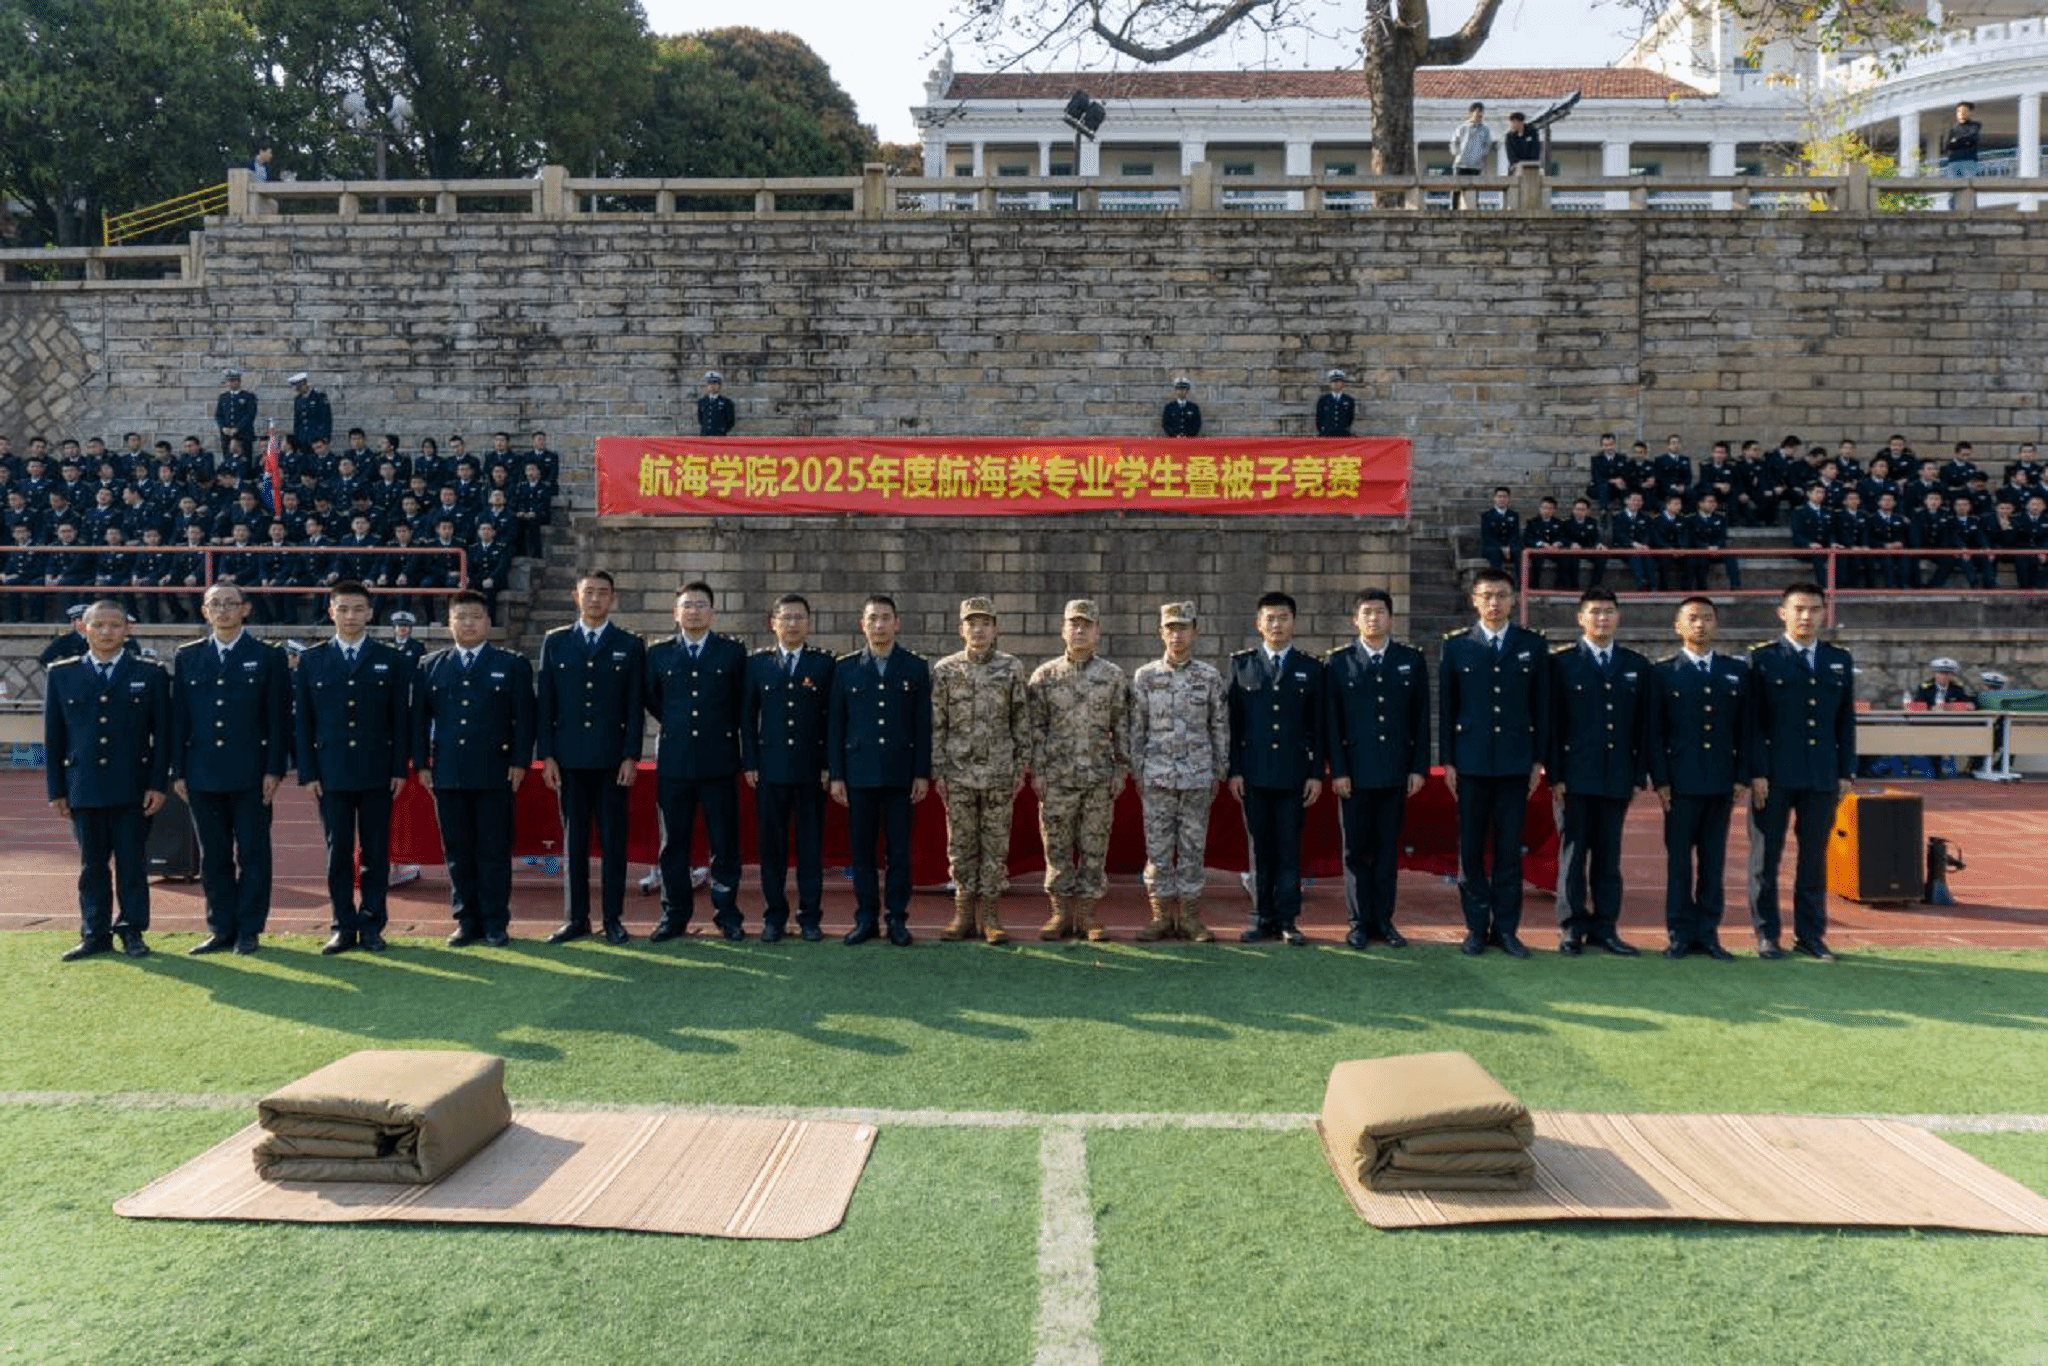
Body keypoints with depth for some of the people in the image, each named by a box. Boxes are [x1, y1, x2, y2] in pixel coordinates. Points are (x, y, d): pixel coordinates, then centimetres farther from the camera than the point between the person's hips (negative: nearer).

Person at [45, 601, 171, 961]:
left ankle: (132, 931, 15)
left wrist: (158, 784, -6)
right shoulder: (62, 675, 6)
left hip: (133, 789, -1)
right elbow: (53, 737, 7)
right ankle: (95, 934, 17)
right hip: (84, 789, 2)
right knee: (92, 865, 9)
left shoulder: (150, 674, 2)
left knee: (132, 863, 4)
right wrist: (56, 789, 3)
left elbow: (162, 734, 1)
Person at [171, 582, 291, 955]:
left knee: (252, 854, 1)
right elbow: (178, 718, 9)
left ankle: (249, 930, 9)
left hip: (250, 774, -3)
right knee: (213, 857, 8)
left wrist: (274, 770, -8)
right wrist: (178, 771, 3)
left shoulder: (268, 657, 2)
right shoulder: (187, 657, 10)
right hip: (203, 776, 3)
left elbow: (279, 718, -1)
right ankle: (221, 929, 16)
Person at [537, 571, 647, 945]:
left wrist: (631, 756, -6)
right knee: (573, 840, 6)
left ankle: (613, 919, 8)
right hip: (569, 759, 1)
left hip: (612, 759, -1)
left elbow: (634, 706, 2)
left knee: (613, 840, 1)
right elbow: (545, 704, 7)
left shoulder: (630, 645, 5)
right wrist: (546, 756, 0)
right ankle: (576, 919, 13)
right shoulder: (555, 642, 9)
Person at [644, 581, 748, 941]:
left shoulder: (733, 652, 4)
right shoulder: (658, 653, 7)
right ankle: (674, 915, 15)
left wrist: (725, 731, 10)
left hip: (719, 761, -1)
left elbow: (742, 701, 10)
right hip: (674, 761, 1)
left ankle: (727, 914, 12)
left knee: (724, 842, 2)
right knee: (673, 842, 6)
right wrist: (674, 725, 12)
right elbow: (651, 699, 17)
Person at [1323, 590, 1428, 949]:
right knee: (1356, 850, 4)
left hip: (1396, 772, 1)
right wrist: (1337, 771, -6)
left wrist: (1419, 768, 0)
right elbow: (1331, 723, 0)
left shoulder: (1412, 660, 7)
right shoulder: (1337, 662, 2)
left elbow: (1421, 718, 7)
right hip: (1354, 772, -1)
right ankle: (1360, 922, 13)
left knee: (1388, 849, 7)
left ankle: (1383, 920, 16)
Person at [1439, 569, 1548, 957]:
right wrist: (1447, 761, 0)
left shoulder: (1532, 644, 5)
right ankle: (1477, 927, 13)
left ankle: (1506, 928, 12)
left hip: (1516, 763, 0)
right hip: (1471, 763, 0)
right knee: (1471, 849, 3)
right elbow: (1445, 707, 4)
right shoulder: (1456, 646, 3)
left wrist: (1539, 760, 3)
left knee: (1510, 850, 4)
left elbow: (1542, 705, 7)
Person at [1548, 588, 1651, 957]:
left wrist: (1640, 773, 5)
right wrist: (1555, 774, -7)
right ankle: (1572, 928, 7)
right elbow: (1552, 722, -2)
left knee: (1609, 855, 7)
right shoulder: (1562, 662, 2)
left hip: (1618, 776, 3)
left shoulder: (1636, 665, 12)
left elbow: (1643, 724, 11)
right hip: (1576, 774, -3)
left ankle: (1604, 927, 13)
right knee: (1573, 853, 0)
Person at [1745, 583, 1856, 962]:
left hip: (1822, 776, 3)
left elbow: (1846, 721, 12)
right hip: (1774, 775, -3)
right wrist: (1756, 772, -10)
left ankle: (1809, 934, 16)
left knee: (1814, 858, 7)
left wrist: (1846, 772, 6)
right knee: (1765, 858, 3)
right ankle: (1766, 934, 11)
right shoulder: (1763, 658, -1)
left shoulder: (1840, 660, 12)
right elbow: (1753, 721, -4)